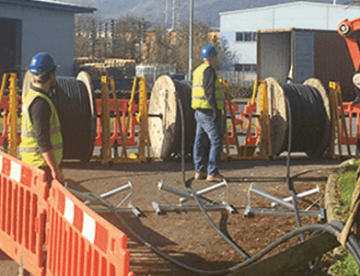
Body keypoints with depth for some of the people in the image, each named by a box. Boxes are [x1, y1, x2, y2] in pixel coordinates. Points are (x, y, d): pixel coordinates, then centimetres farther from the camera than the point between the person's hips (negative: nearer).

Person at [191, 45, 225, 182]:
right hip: (208, 112, -10)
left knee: (200, 142, 12)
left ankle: (199, 171, 16)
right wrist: (215, 109, -19)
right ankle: (212, 173, -10)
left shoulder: (198, 70, 17)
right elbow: (209, 92, -20)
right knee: (216, 142, -8)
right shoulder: (209, 70, -13)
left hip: (199, 112, 10)